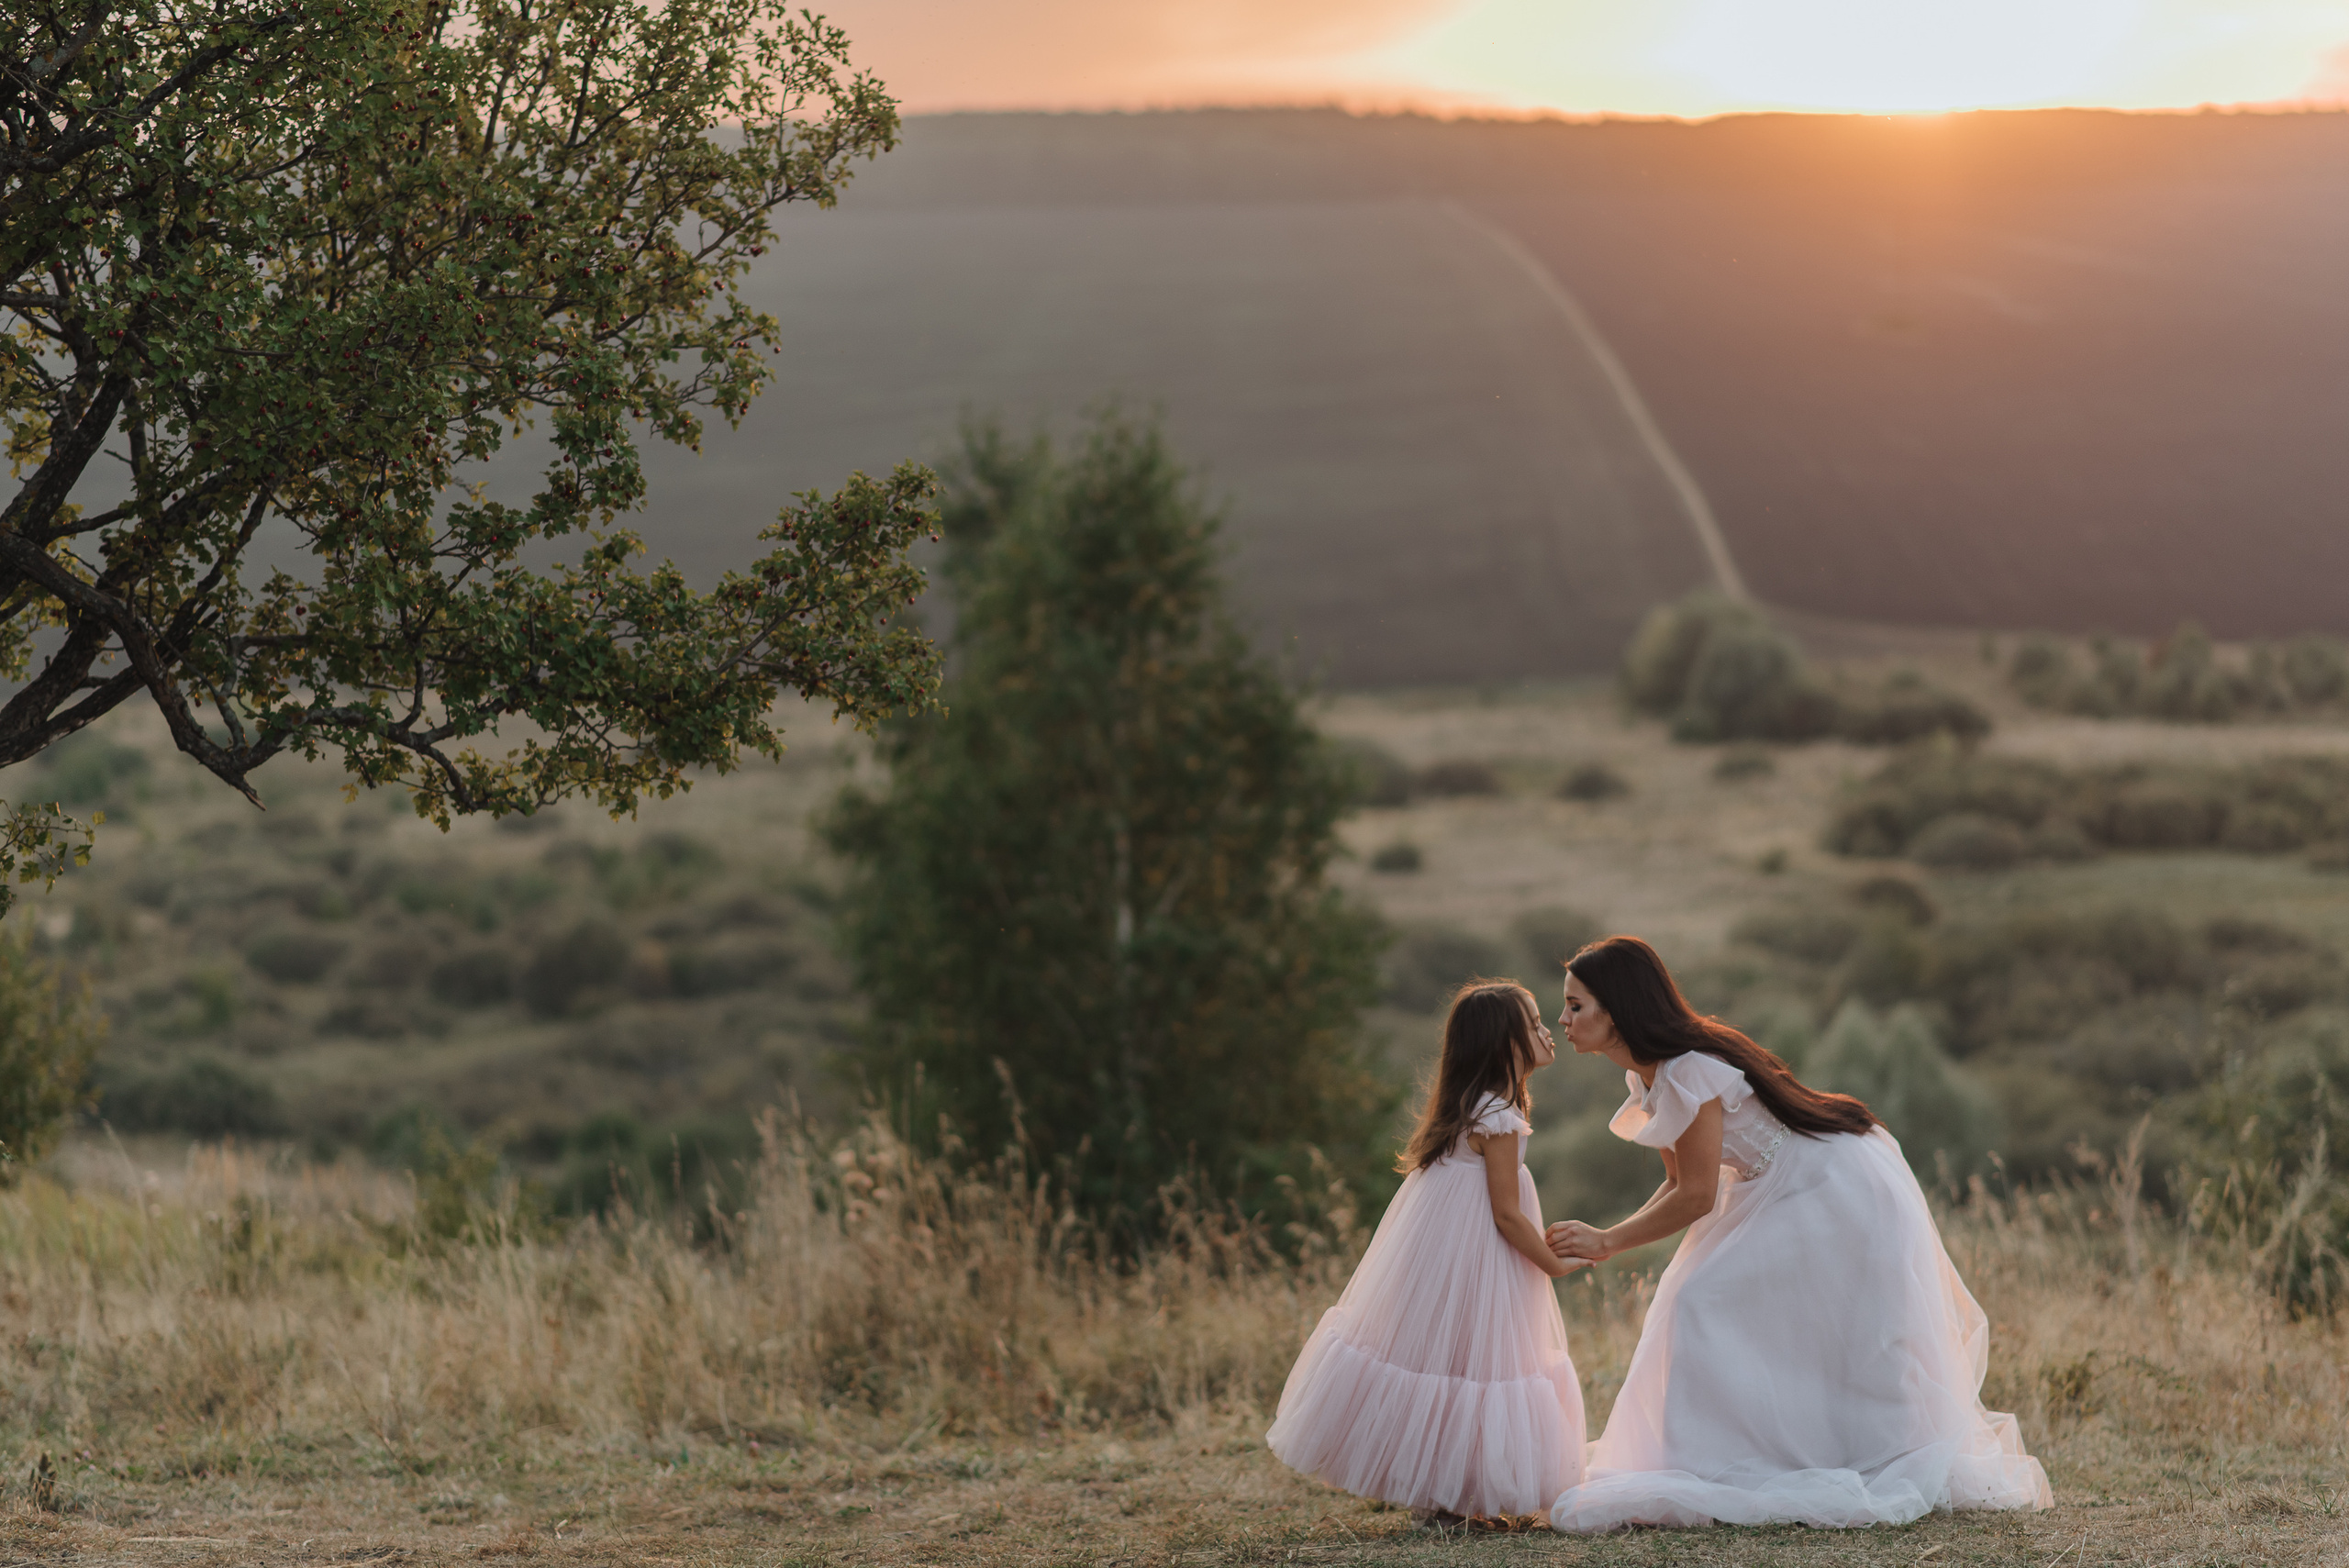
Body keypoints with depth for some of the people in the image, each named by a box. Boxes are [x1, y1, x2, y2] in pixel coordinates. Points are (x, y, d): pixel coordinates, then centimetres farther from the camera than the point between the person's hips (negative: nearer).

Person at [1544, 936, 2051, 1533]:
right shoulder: (1648, 1075, 4)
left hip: (1840, 1195, -10)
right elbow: (1679, 1184, 9)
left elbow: (1696, 1197, -22)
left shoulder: (1689, 1074, -26)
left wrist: (1608, 1242, -15)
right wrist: (1607, 1238, -2)